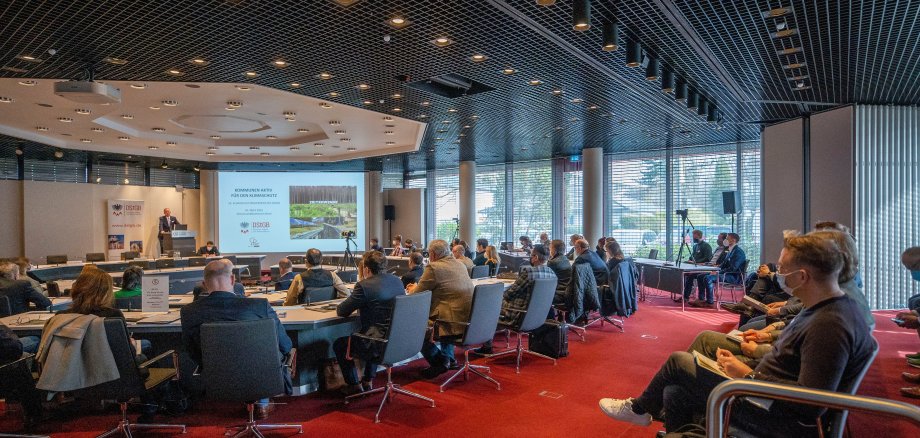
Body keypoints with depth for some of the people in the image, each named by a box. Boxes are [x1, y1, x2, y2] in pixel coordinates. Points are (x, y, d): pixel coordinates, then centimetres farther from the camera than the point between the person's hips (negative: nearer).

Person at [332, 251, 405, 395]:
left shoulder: (364, 286, -16)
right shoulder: (397, 281, 6)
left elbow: (342, 311, -7)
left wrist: (339, 307, 14)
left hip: (381, 345, -7)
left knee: (338, 344, 16)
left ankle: (354, 386, 25)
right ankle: (368, 382, 41)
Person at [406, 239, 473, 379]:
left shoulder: (433, 267, -11)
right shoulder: (460, 264, 14)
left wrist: (413, 289, 19)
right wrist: (418, 287, 30)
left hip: (455, 324, -9)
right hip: (469, 320, 9)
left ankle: (439, 362, 11)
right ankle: (448, 357, 36)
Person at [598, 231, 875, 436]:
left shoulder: (829, 326, -27)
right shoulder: (839, 306, 5)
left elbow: (809, 407, -29)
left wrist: (748, 375, -21)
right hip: (771, 394, 9)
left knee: (679, 362, -4)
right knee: (676, 393, 7)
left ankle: (639, 408, 22)